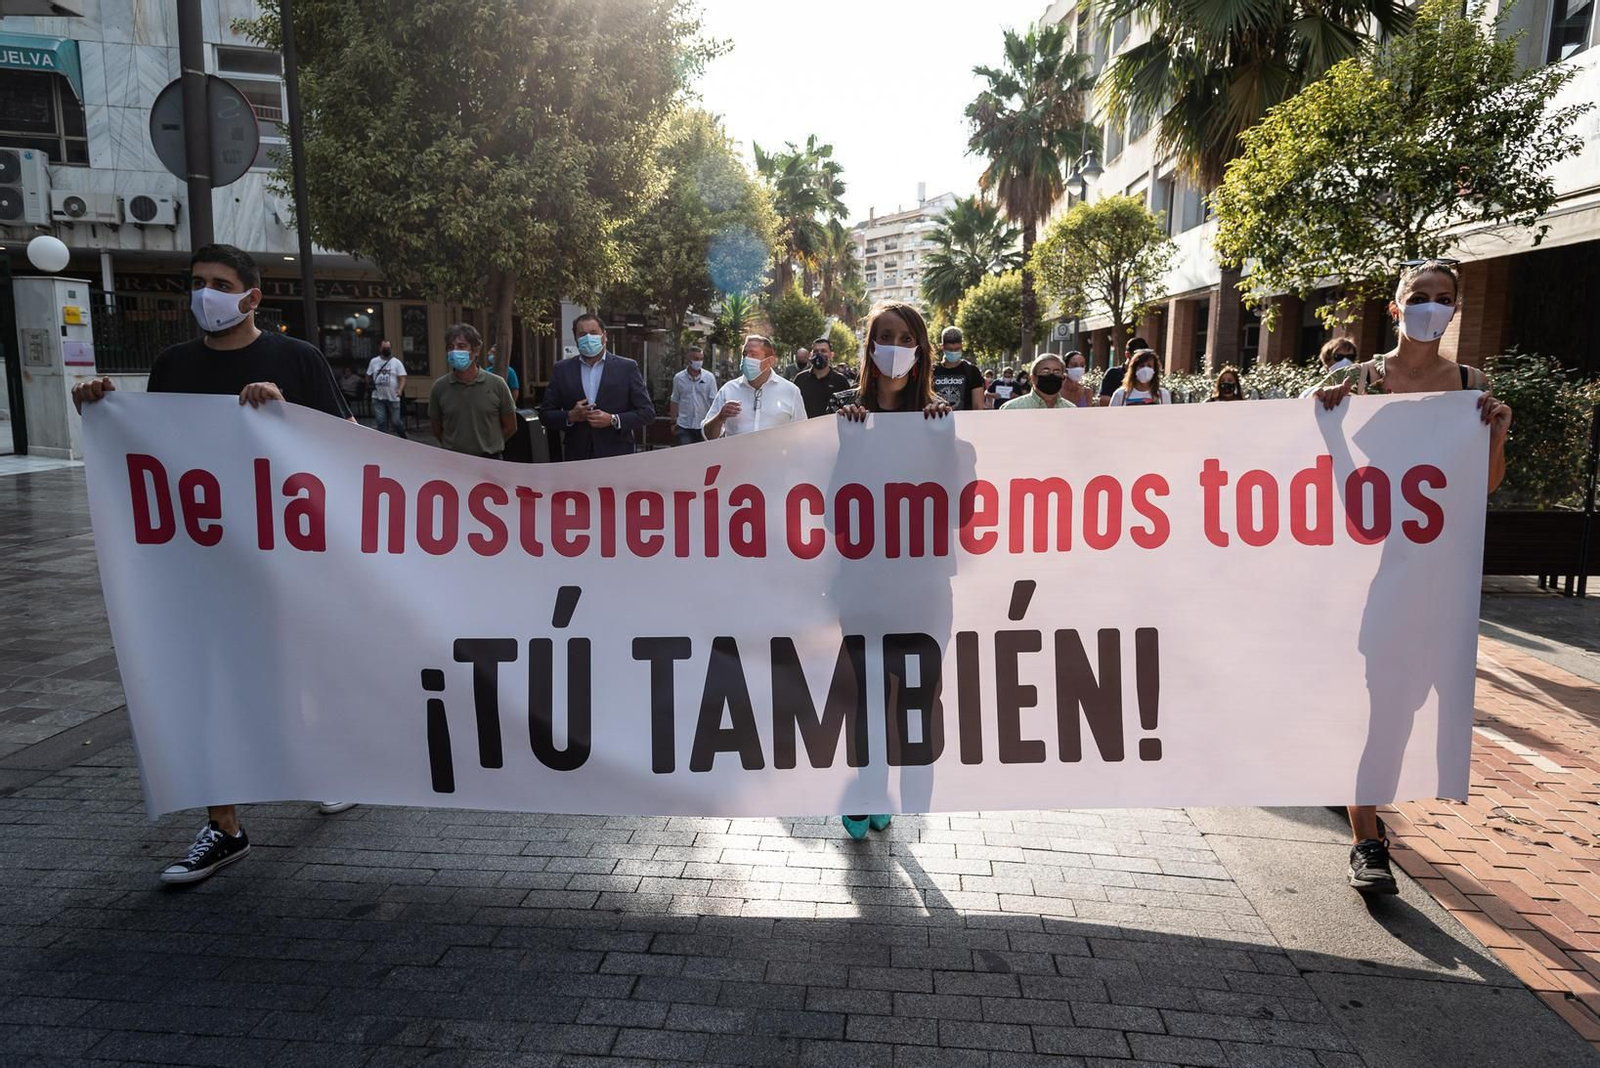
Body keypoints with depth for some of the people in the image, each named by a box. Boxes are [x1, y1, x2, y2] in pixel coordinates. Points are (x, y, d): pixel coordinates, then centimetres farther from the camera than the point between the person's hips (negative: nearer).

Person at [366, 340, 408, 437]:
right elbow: (368, 376, 18)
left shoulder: (397, 363, 0)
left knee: (396, 421, 2)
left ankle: (403, 438, 27)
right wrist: (372, 386, 6)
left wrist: (400, 390, -24)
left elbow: (402, 378, -8)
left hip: (393, 398, -2)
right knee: (380, 422, 0)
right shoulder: (373, 361, 8)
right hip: (378, 398, 2)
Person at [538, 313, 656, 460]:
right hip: (576, 456, 2)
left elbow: (647, 412, 0)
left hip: (617, 455, -1)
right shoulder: (562, 370, 8)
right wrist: (570, 416, -9)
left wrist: (613, 420, -13)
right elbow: (545, 414, 10)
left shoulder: (627, 367, 2)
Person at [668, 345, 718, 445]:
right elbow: (675, 401, 10)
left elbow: (714, 401, -1)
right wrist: (673, 422, 9)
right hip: (684, 426, 0)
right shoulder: (678, 378, 2)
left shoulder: (709, 377, -1)